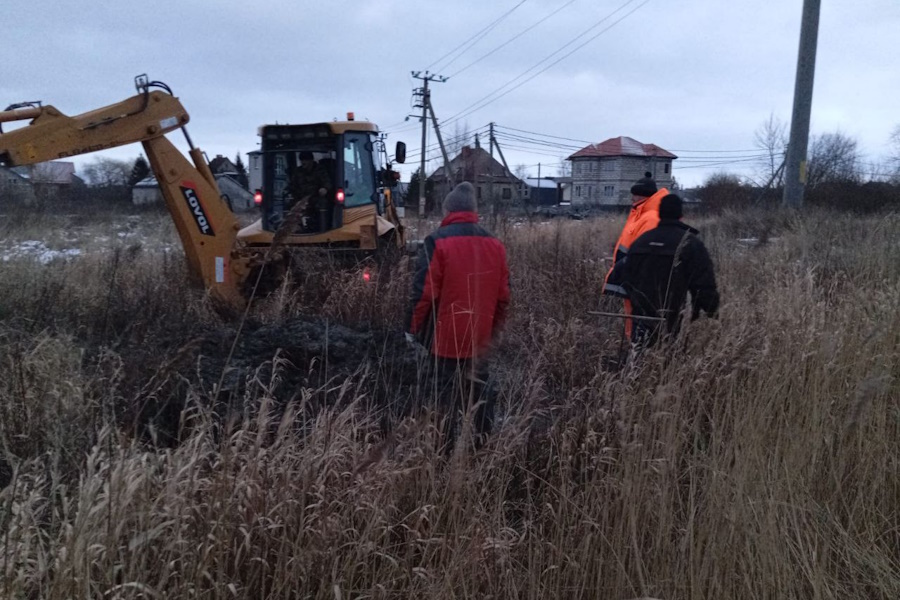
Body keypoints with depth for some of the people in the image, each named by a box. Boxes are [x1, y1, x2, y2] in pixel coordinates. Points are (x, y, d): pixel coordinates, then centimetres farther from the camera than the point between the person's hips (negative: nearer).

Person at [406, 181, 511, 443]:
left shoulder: (438, 242, -12)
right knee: (478, 391, 15)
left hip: (446, 337, -5)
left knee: (446, 396, 4)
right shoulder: (495, 244, 5)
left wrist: (412, 328, -1)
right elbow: (503, 296, 8)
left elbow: (424, 292, -14)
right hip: (480, 340, 5)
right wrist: (493, 330, 20)